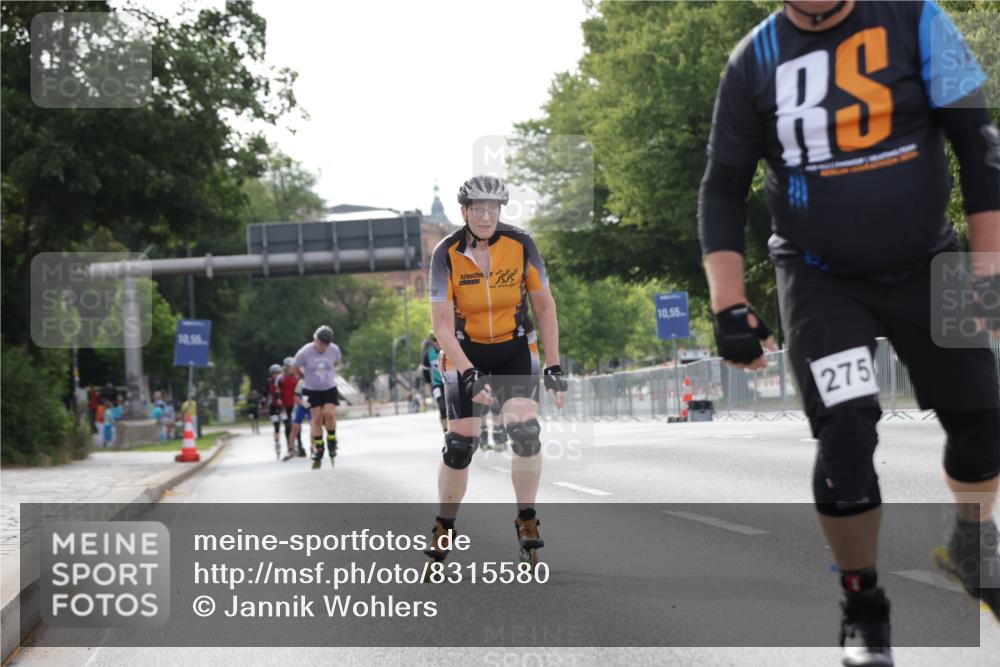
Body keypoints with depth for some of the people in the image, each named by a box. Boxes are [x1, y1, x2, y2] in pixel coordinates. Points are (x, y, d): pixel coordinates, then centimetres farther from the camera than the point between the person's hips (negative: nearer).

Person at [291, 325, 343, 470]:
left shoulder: (334, 350, -12)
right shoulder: (304, 352, -21)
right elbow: (295, 367, -3)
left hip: (330, 389, 1)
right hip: (312, 390, -1)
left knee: (330, 414, -19)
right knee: (316, 419, -4)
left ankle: (331, 441, 5)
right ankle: (318, 452, 7)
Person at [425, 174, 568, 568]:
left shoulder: (520, 245, -13)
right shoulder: (447, 254, -16)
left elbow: (544, 306, -4)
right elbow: (442, 324, -17)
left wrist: (554, 367, -8)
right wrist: (469, 374, -27)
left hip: (515, 350, 1)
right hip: (465, 354, 0)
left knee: (525, 430, -20)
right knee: (459, 446, -3)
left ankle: (526, 520, -3)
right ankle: (444, 527, 18)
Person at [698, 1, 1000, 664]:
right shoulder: (755, 61, -9)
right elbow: (723, 189, -2)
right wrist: (729, 305, -11)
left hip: (924, 266, 1)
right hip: (820, 280, -1)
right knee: (846, 435, -16)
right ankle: (864, 608, 3)